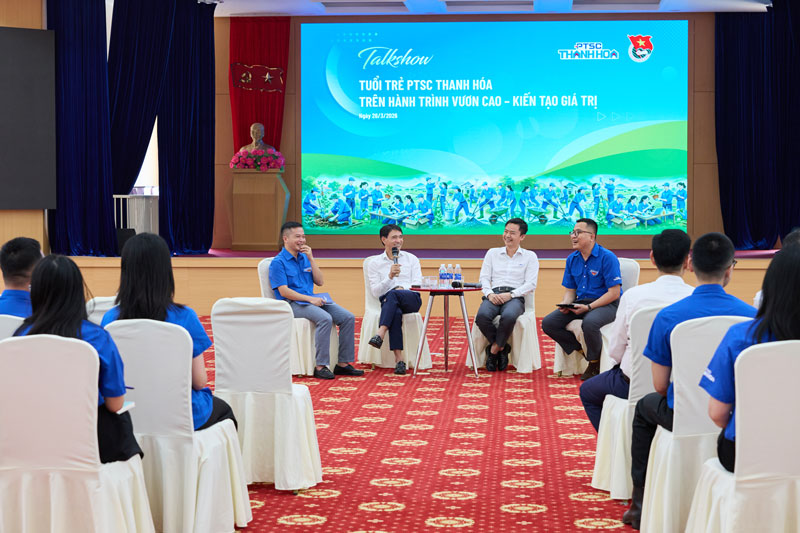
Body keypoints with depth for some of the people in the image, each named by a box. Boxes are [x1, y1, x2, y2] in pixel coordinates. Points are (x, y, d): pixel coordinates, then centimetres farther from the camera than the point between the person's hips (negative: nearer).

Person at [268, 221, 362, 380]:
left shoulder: (304, 258, 17)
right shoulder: (278, 262, -5)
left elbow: (319, 282, 10)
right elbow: (284, 291, -14)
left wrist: (311, 259, 0)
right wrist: (310, 299, -21)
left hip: (311, 300, 8)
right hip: (292, 303, -7)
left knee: (348, 317, -11)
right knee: (325, 318, -34)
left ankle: (343, 363, -8)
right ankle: (320, 366, -30)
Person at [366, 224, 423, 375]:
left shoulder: (411, 259, 17)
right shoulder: (374, 264, 14)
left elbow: (418, 284, 6)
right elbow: (375, 292, 3)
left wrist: (403, 288, -15)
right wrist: (390, 276, -12)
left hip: (411, 300, 0)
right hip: (387, 302, 0)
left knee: (393, 294, -36)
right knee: (396, 313, -38)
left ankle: (380, 334, -47)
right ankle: (399, 359, -44)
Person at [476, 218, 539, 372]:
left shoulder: (530, 256, 13)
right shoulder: (492, 253, 22)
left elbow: (531, 284, 2)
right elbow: (484, 278, 14)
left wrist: (510, 295, -13)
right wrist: (489, 294, -8)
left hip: (515, 297, -2)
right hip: (494, 295, 2)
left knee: (509, 316, -40)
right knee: (482, 316, -34)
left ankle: (494, 349, -14)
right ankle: (501, 348, -10)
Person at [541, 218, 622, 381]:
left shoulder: (607, 258, -12)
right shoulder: (572, 259, 9)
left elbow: (614, 292, -16)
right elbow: (570, 291, 14)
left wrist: (588, 307, -23)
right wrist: (565, 305, -10)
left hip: (606, 304, -7)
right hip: (581, 303, 7)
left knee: (589, 323, -39)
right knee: (548, 323, -11)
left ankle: (594, 365, -13)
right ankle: (581, 352, -2)